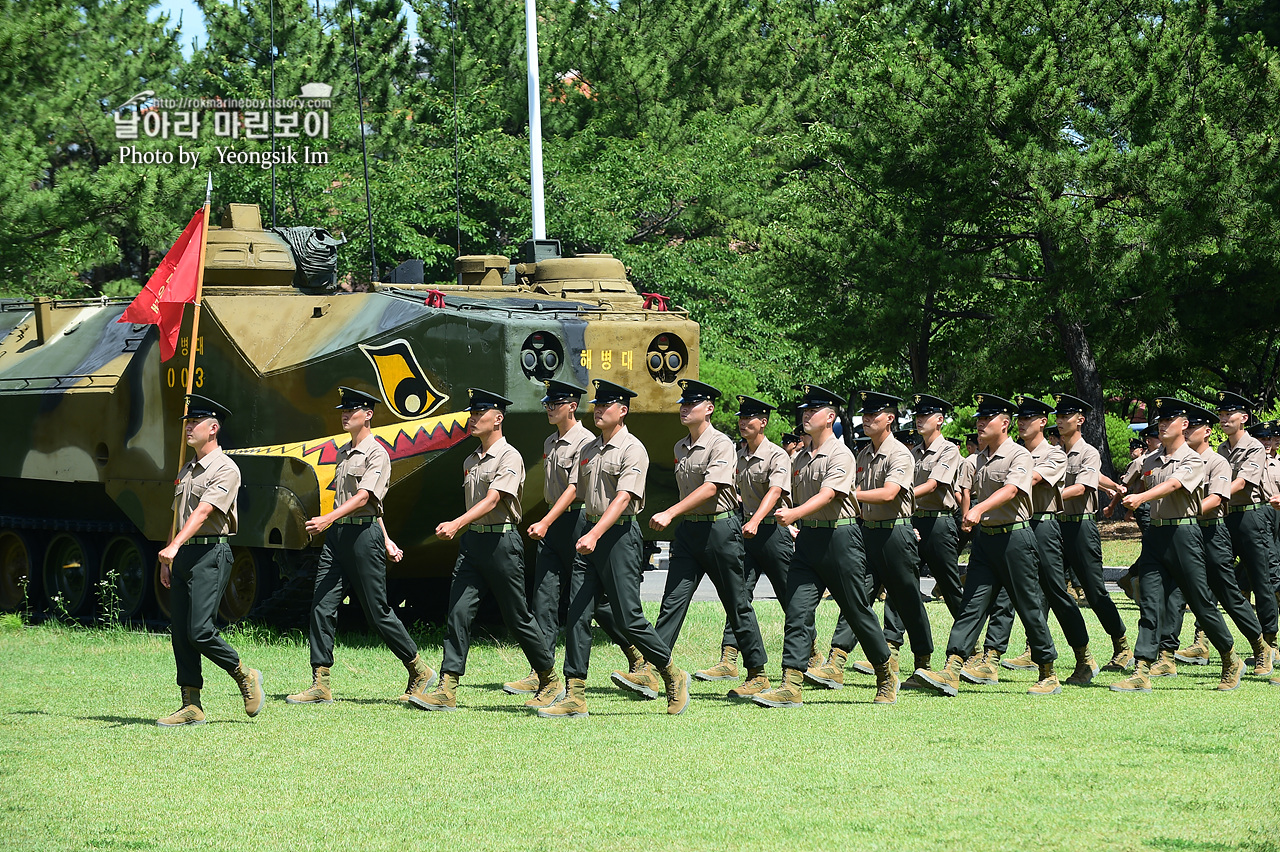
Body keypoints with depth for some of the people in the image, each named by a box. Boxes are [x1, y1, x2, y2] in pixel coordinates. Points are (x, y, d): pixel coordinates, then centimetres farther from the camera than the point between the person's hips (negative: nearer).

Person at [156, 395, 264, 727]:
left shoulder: (225, 470, -9)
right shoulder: (187, 471, 19)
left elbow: (202, 512, -22)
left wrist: (174, 546, -33)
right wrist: (166, 561, 18)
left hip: (210, 553, -9)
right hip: (182, 555, 9)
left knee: (199, 630, -16)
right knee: (180, 634, 3)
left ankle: (245, 676, 6)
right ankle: (191, 707, 5)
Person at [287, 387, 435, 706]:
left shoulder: (377, 454, -9)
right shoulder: (344, 453, 18)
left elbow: (363, 498, -20)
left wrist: (328, 519, -33)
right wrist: (384, 538, 24)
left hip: (364, 535, -8)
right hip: (336, 535, 8)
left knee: (377, 612, -2)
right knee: (322, 607, -3)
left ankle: (419, 671, 14)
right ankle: (320, 685, -4)